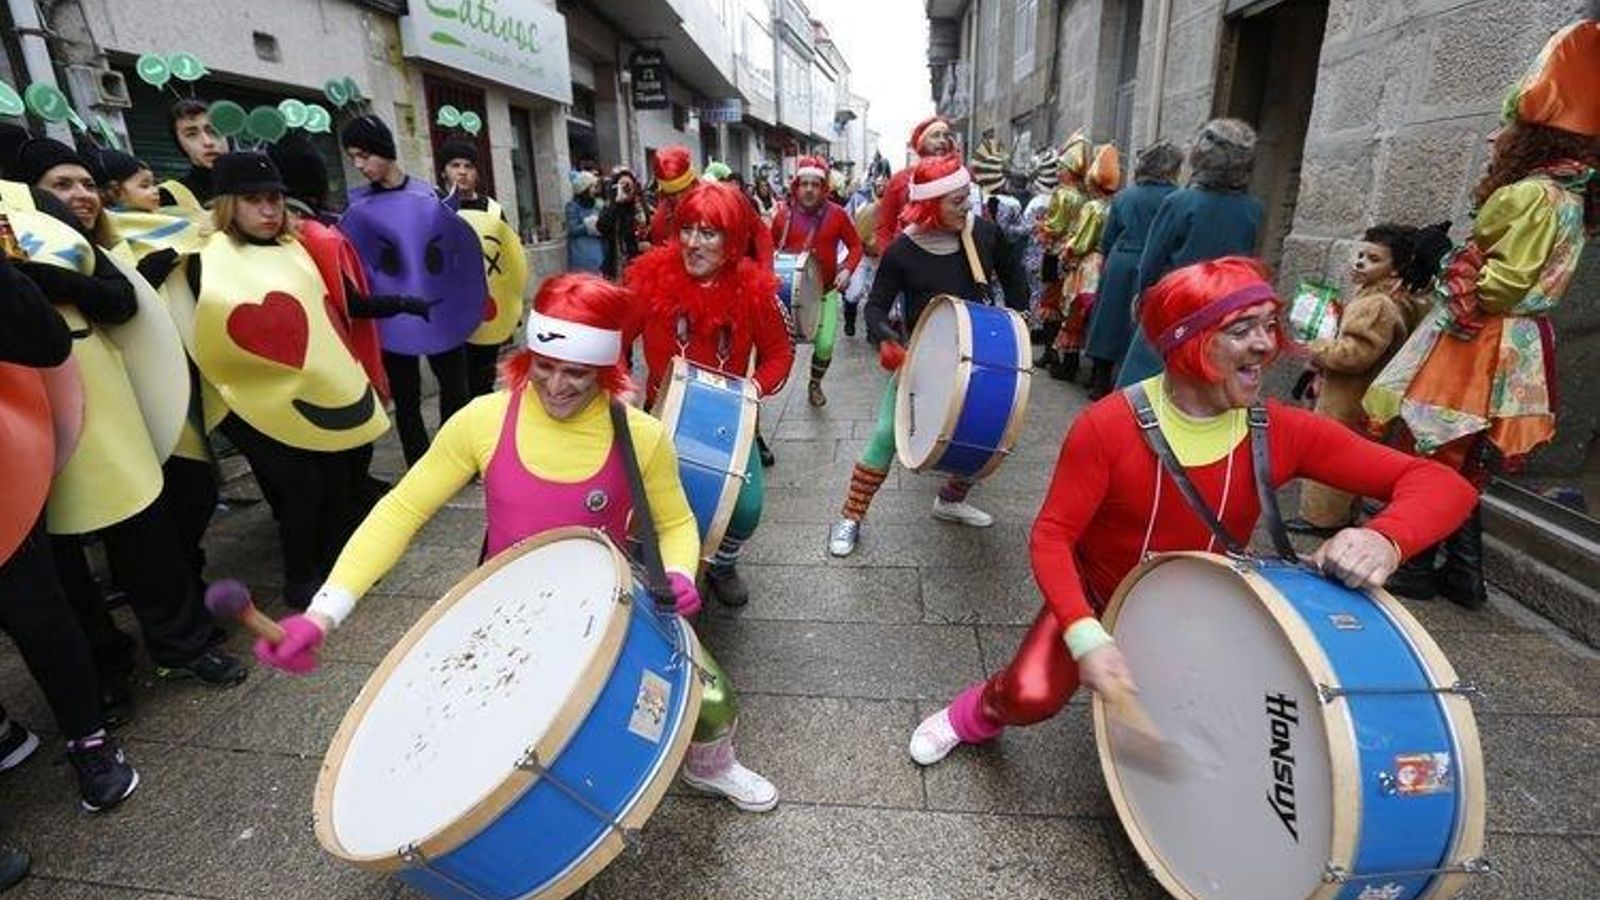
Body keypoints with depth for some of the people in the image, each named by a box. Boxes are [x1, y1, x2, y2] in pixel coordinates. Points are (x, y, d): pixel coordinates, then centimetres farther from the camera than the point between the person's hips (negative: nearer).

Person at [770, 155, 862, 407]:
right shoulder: (784, 213, -2)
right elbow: (770, 247, 9)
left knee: (825, 345, -7)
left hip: (825, 290, 0)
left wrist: (847, 269, -13)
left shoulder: (836, 213, -5)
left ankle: (815, 385, 21)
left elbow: (855, 246, 3)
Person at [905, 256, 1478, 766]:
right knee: (1033, 695, -22)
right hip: (1101, 593, -4)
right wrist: (1086, 636, -39)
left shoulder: (1285, 433, -17)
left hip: (1206, 611, 4)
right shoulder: (1109, 427, -27)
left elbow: (1441, 484, -16)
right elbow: (1052, 537, -25)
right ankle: (977, 715, 16)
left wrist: (1386, 539, -39)